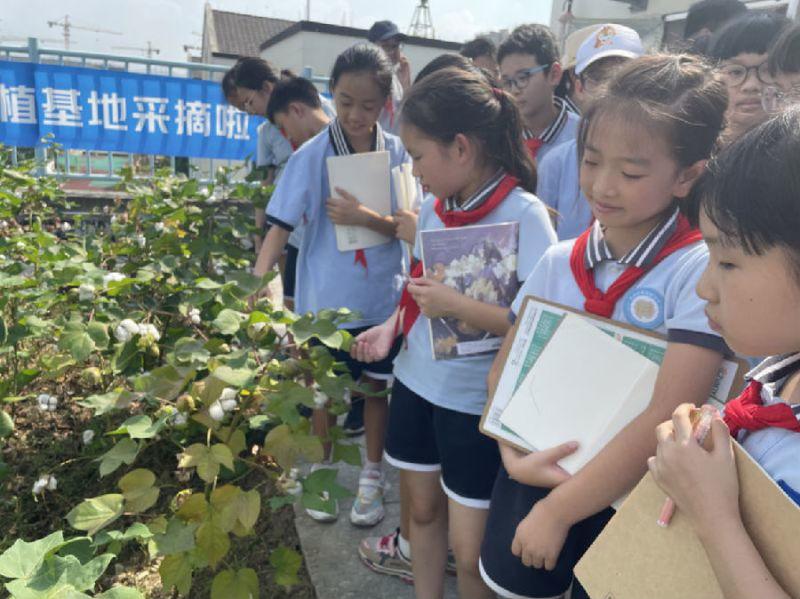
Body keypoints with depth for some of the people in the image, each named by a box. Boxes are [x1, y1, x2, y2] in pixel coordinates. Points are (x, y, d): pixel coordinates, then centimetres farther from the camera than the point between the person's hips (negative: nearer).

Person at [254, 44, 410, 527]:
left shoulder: (398, 153, -5)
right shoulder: (312, 155, -10)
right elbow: (281, 226, -12)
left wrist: (366, 217, -24)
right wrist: (256, 285, -23)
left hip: (381, 297, 1)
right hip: (326, 297, -1)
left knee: (376, 387, 16)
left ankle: (372, 476, 37)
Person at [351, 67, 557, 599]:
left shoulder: (524, 214, -19)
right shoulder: (434, 209, 1)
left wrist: (458, 307, -28)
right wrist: (392, 327, -1)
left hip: (476, 403, -6)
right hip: (416, 384, 7)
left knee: (470, 549, 5)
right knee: (423, 509, 22)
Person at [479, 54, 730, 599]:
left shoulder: (698, 272, -17)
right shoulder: (559, 262, -3)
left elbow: (669, 418, -22)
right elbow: (506, 368, 2)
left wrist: (557, 510, -17)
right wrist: (515, 455, -14)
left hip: (631, 504, -3)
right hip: (533, 481, 4)